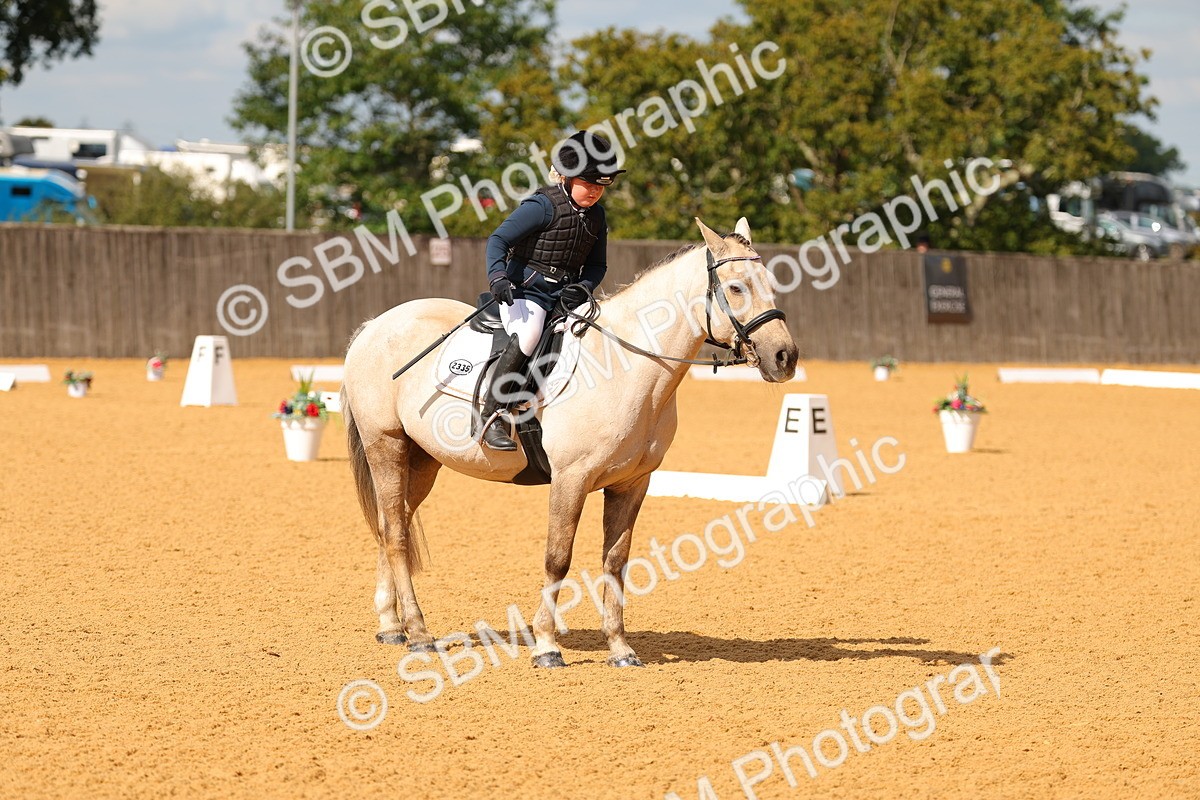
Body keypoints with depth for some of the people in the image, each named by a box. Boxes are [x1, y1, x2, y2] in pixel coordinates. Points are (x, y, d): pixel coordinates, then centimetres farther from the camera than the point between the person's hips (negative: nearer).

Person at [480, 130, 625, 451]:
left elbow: (597, 264, 16)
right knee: (527, 335, -33)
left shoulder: (596, 215, 10)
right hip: (523, 292, -7)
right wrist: (497, 277, -32)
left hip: (565, 296, 8)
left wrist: (583, 288, -6)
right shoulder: (543, 206, -12)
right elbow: (499, 239, -15)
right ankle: (492, 418, -30)